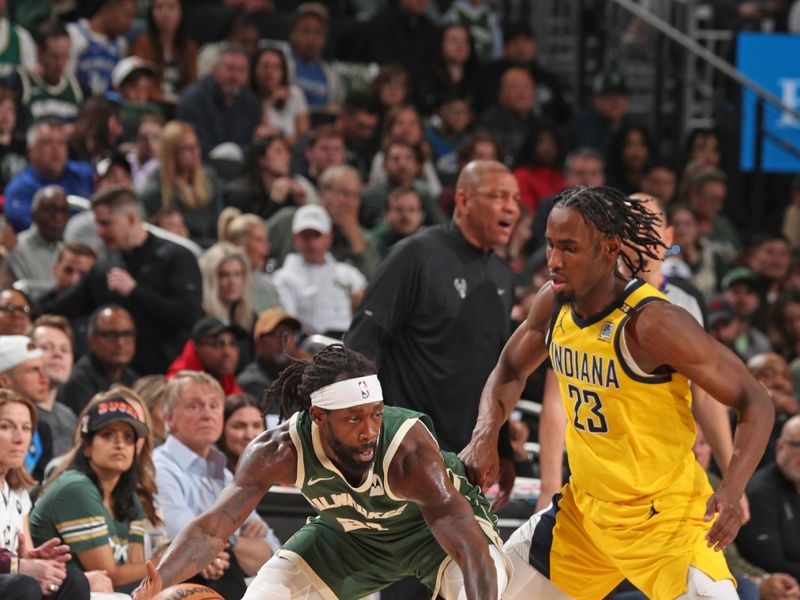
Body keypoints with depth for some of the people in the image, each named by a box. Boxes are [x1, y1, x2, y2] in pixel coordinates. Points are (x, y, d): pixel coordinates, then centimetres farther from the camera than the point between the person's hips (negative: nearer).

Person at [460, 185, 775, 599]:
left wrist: (731, 492, -35)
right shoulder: (553, 305, -5)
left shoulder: (653, 324, -25)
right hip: (586, 508, 7)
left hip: (665, 516, -7)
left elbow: (755, 402, -21)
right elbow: (510, 371, 16)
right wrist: (485, 437, -4)